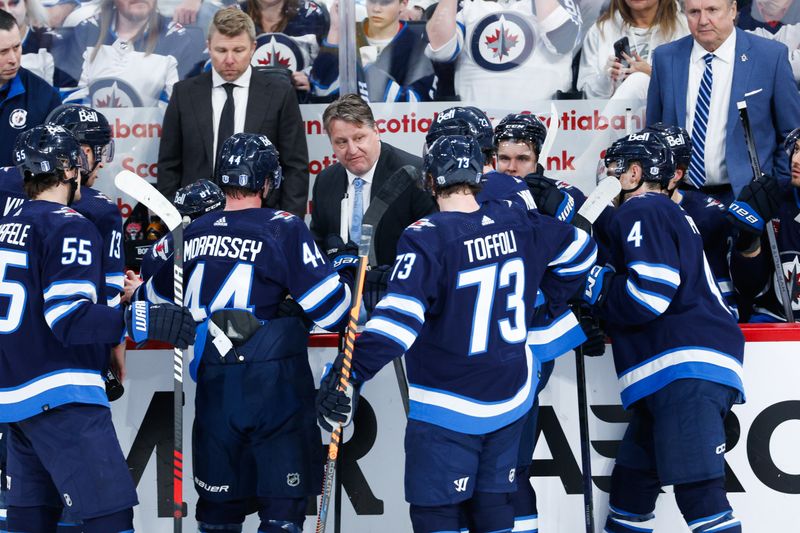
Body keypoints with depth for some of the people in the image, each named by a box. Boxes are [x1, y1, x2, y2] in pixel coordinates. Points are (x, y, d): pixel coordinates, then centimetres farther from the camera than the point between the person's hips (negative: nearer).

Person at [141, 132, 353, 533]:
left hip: (214, 390, 4)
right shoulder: (284, 230, -9)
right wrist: (347, 281, 9)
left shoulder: (191, 234, 7)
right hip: (274, 391, -4)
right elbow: (331, 310, -12)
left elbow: (156, 300, 21)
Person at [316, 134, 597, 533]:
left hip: (447, 409, -6)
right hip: (512, 398, 6)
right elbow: (579, 248, 13)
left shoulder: (426, 238, -19)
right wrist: (545, 298, 23)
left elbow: (399, 317, -29)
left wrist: (349, 374, -30)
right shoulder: (517, 224, -1)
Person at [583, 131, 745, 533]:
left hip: (685, 367, -11)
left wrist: (597, 286, -1)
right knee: (631, 482, 15)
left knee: (698, 491, -17)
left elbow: (648, 293, -16)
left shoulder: (640, 213, -4)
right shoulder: (671, 214, 28)